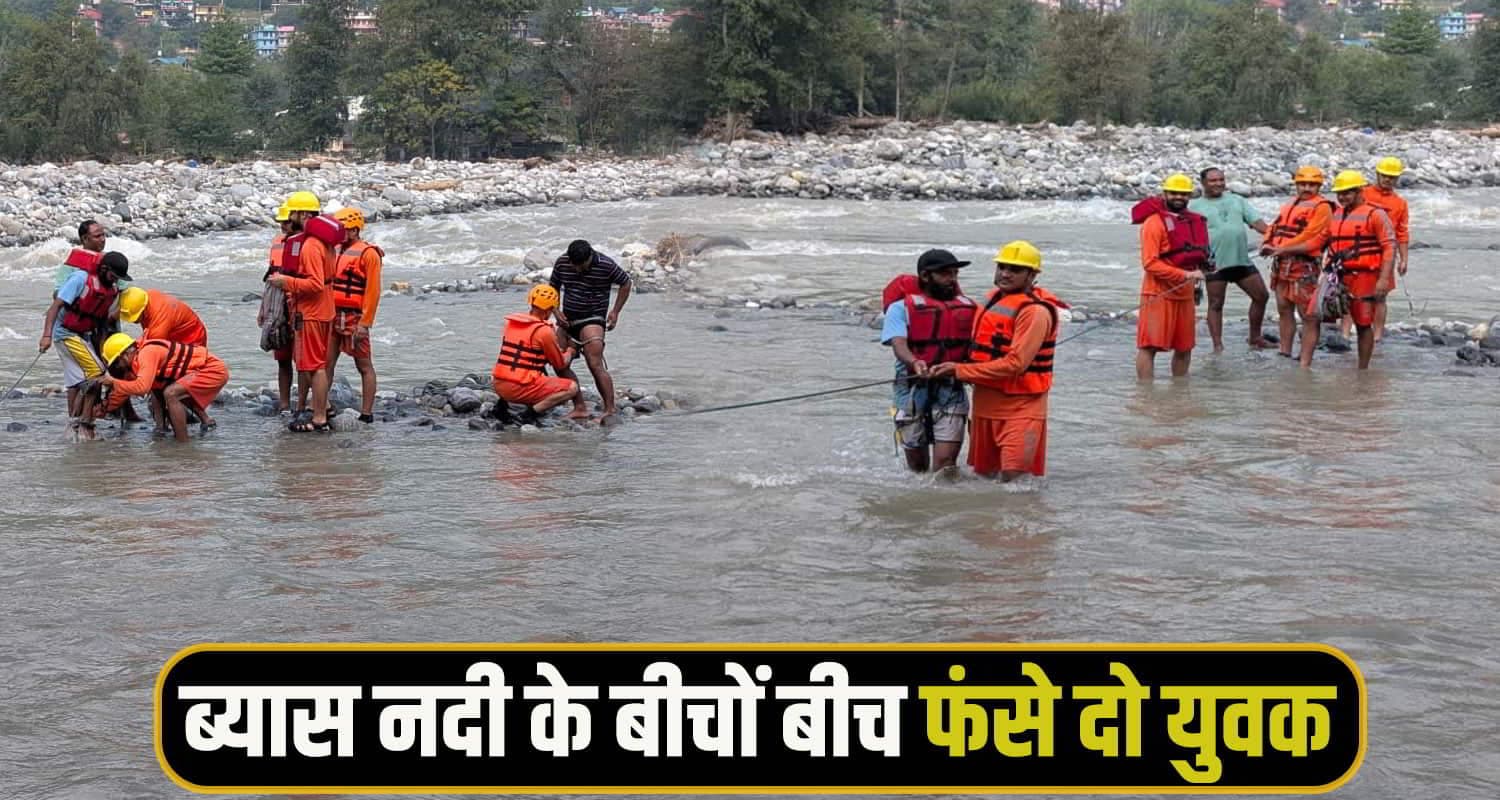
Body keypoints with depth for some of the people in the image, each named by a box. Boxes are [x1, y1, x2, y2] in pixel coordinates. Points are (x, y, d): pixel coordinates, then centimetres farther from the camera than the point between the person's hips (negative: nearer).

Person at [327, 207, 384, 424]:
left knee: (364, 366, 1)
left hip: (354, 319, -7)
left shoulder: (368, 253, -8)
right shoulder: (338, 252, 16)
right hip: (334, 317, 7)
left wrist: (365, 323, -17)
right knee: (326, 363, 5)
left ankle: (366, 414, 3)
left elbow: (373, 291, -13)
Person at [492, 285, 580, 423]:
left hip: (498, 386, 7)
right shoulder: (544, 331, -10)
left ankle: (502, 403, 16)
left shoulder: (511, 322, 11)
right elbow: (560, 365, 3)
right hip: (520, 389, -7)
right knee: (572, 388, -1)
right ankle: (533, 411, -13)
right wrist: (570, 352, 25)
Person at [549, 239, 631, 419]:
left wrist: (615, 312, -4)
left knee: (596, 365, -19)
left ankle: (610, 410, -18)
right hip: (567, 321, 6)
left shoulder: (606, 265, -14)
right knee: (560, 365, 1)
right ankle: (580, 408, 9)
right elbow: (553, 288, 12)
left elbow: (625, 283, 2)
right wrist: (556, 311, -4)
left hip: (592, 320, -6)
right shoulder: (562, 262, -3)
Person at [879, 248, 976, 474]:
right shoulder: (902, 306, -1)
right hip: (912, 394, -1)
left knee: (945, 462, -14)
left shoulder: (967, 308, 11)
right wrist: (914, 362, -38)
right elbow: (898, 343, -17)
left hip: (951, 394, 1)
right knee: (917, 465, 13)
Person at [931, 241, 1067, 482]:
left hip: (1020, 408, -8)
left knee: (1014, 478, -15)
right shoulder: (993, 298, 12)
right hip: (985, 403, 8)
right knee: (983, 475, 14)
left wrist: (960, 370, -20)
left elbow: (1016, 363, -22)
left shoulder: (1034, 311, -16)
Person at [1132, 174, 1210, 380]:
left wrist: (1198, 272, 7)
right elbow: (1150, 263, -16)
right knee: (1149, 346, -7)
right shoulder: (1154, 222, -10)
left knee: (1184, 348, 13)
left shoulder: (1194, 221, 13)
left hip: (1185, 294, 8)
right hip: (1159, 293, -7)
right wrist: (1185, 275, -19)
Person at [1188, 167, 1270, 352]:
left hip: (1242, 260, 4)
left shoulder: (1237, 200, 14)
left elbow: (1256, 222, 8)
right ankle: (1218, 345, 8)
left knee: (1261, 296, 5)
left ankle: (1255, 338, 20)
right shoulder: (1195, 206, 4)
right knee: (1216, 304, 1)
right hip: (1215, 263, -4)